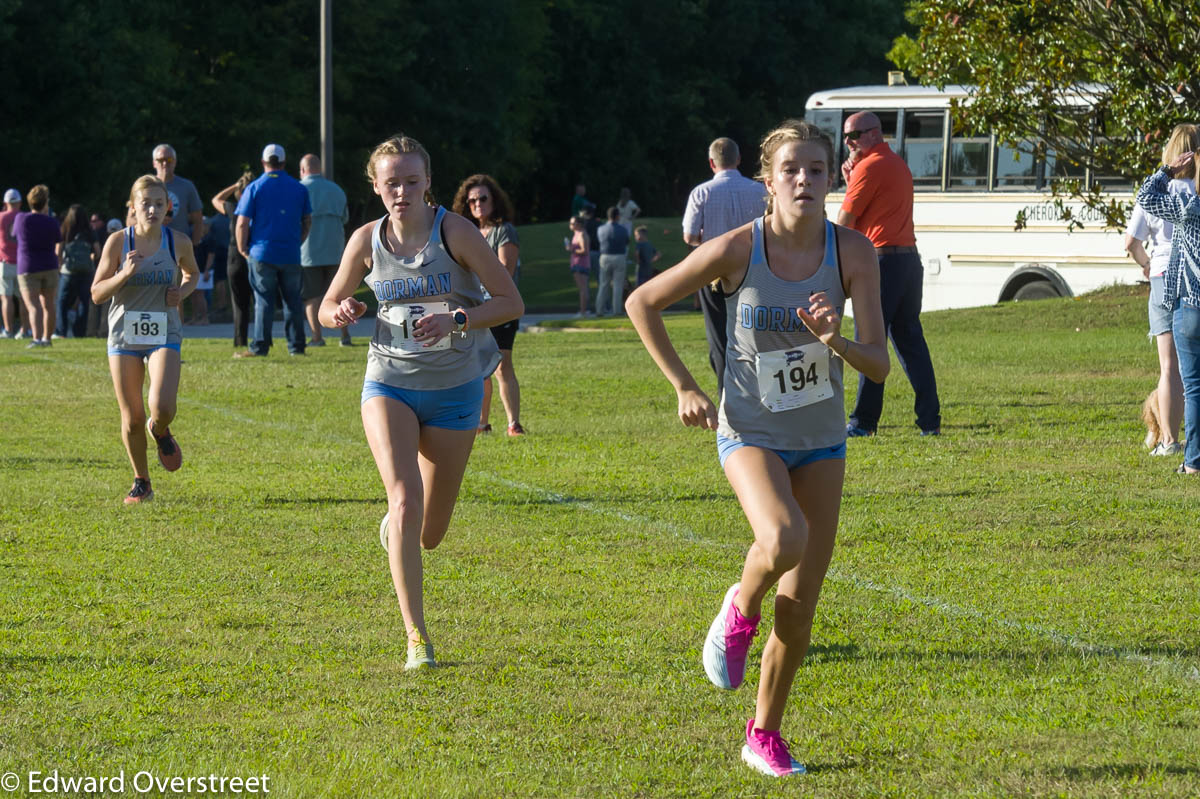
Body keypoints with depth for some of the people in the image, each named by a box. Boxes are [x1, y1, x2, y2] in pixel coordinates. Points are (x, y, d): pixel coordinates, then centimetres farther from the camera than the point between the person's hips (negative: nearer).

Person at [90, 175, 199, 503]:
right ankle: (141, 483, 24)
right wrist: (124, 274, -20)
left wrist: (183, 291, -2)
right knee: (132, 418, 3)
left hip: (165, 336, 0)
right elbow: (97, 294, -3)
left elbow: (192, 273, 20)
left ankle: (159, 432, 17)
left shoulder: (179, 242, -2)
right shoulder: (118, 242, -6)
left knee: (163, 408, -21)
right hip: (124, 336, 0)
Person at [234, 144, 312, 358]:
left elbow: (242, 223, -7)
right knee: (293, 300, 9)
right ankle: (296, 346, 10)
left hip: (262, 253, -2)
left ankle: (260, 347, -2)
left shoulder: (254, 188, -4)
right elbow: (307, 221, 12)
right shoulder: (299, 188, 6)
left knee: (263, 300, 0)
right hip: (291, 255, 2)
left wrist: (242, 248, 4)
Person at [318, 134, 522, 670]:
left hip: (455, 389, 0)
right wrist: (341, 312, -15)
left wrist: (457, 320, -27)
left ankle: (394, 526, 46)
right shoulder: (367, 240, -3)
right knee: (405, 500, -22)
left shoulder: (454, 231, -12)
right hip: (389, 384, 0)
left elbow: (511, 302, -11)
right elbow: (327, 307, 10)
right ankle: (416, 638, -17)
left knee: (429, 533, 6)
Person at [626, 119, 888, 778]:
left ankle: (764, 736, 24)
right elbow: (642, 303, -3)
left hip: (821, 441, 3)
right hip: (751, 432, -3)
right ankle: (740, 609, 0)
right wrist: (684, 387, -5)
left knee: (799, 613, 4)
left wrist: (834, 340, -32)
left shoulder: (853, 253, -11)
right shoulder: (736, 249, -16)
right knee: (782, 540, -34)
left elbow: (878, 364, -11)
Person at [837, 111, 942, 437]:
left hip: (880, 260, -9)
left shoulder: (869, 167, -10)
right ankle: (929, 419, 6)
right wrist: (851, 179, 13)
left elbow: (845, 221, -10)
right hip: (909, 260, 9)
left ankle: (863, 422, -3)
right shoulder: (899, 165, 19)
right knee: (910, 340, 10)